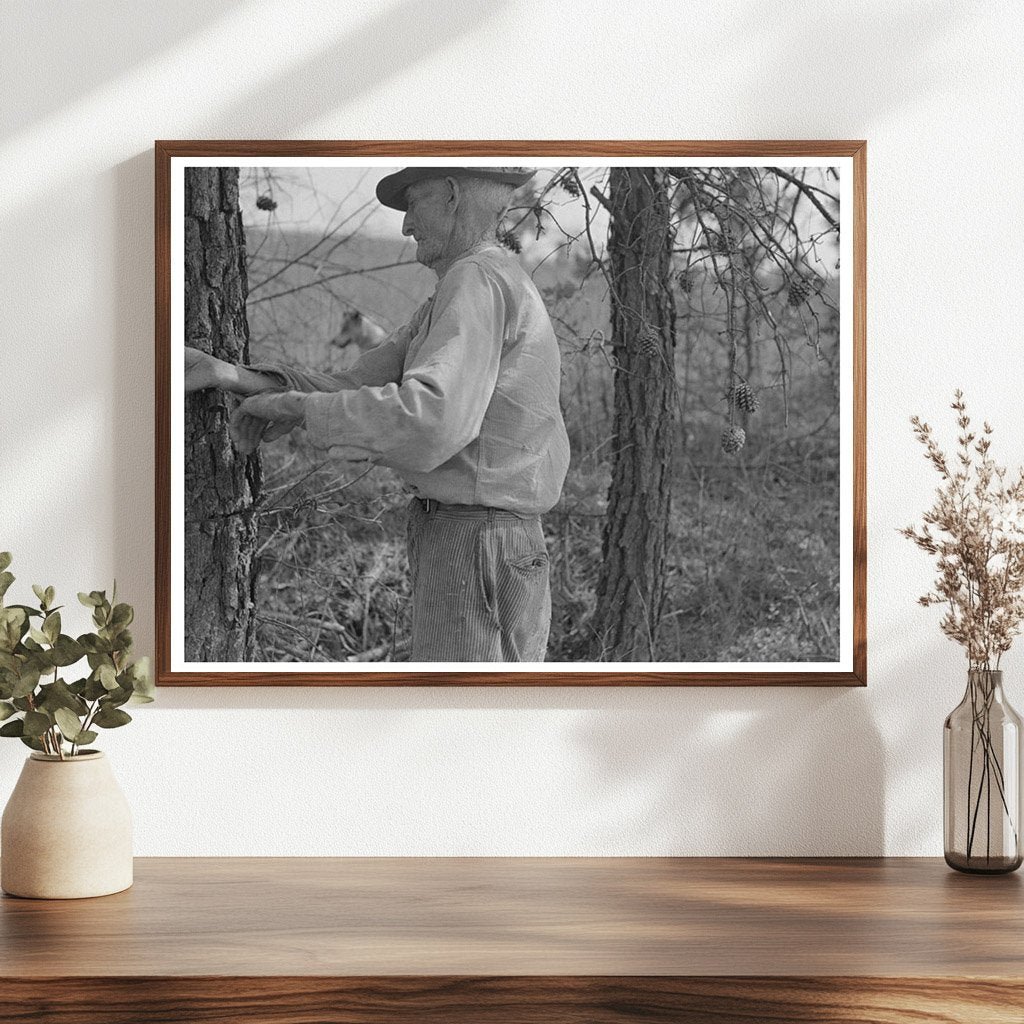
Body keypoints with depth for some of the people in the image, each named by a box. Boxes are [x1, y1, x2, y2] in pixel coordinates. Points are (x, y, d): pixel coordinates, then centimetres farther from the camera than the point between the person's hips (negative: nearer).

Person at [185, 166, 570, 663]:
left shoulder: (478, 282, -15)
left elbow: (428, 423, -32)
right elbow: (353, 393, 14)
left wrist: (292, 404, -19)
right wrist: (230, 375, 1)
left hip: (474, 559, -10)